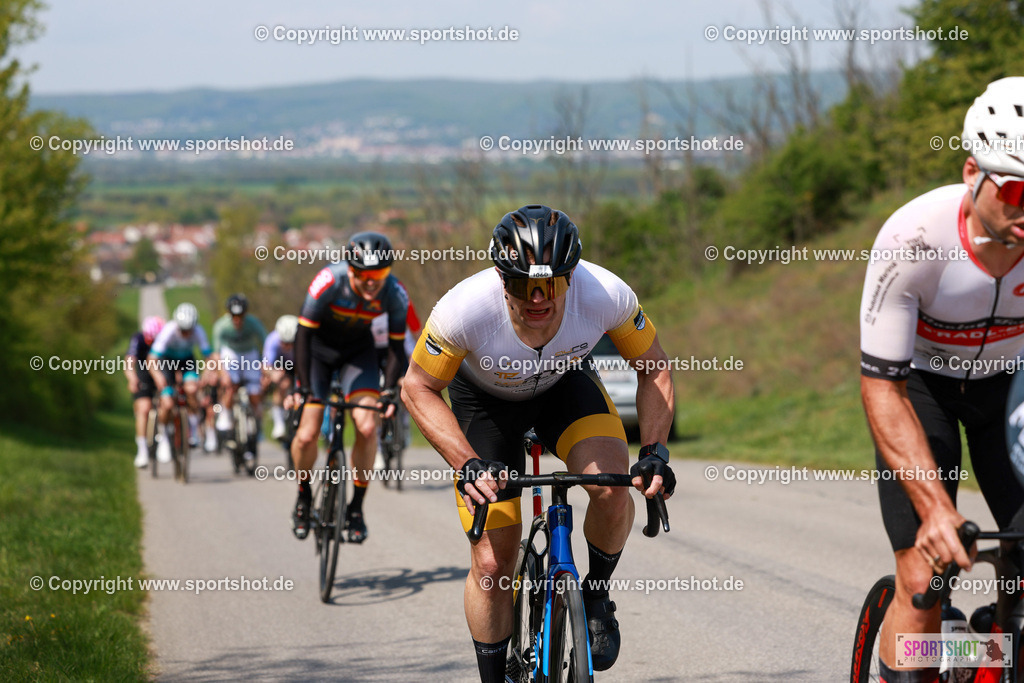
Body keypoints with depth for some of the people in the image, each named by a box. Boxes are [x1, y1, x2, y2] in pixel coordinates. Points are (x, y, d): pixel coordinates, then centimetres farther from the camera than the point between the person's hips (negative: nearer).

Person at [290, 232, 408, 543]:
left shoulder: (395, 295, -26)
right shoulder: (329, 282, -34)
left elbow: (396, 347, -13)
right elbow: (304, 334, -26)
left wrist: (389, 392, -20)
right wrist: (303, 388, -29)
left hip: (358, 349, 2)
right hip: (320, 346, -1)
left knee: (367, 427, -17)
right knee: (307, 434, -10)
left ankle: (356, 508, 0)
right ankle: (304, 496, 20)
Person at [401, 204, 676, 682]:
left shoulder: (605, 295, -34)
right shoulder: (464, 309, -38)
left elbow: (653, 369, -15)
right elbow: (418, 389, -21)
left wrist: (655, 451, -27)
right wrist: (468, 464, -33)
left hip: (565, 386, 1)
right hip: (484, 398, -1)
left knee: (613, 491, -28)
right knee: (493, 565, -7)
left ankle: (596, 597, 2)